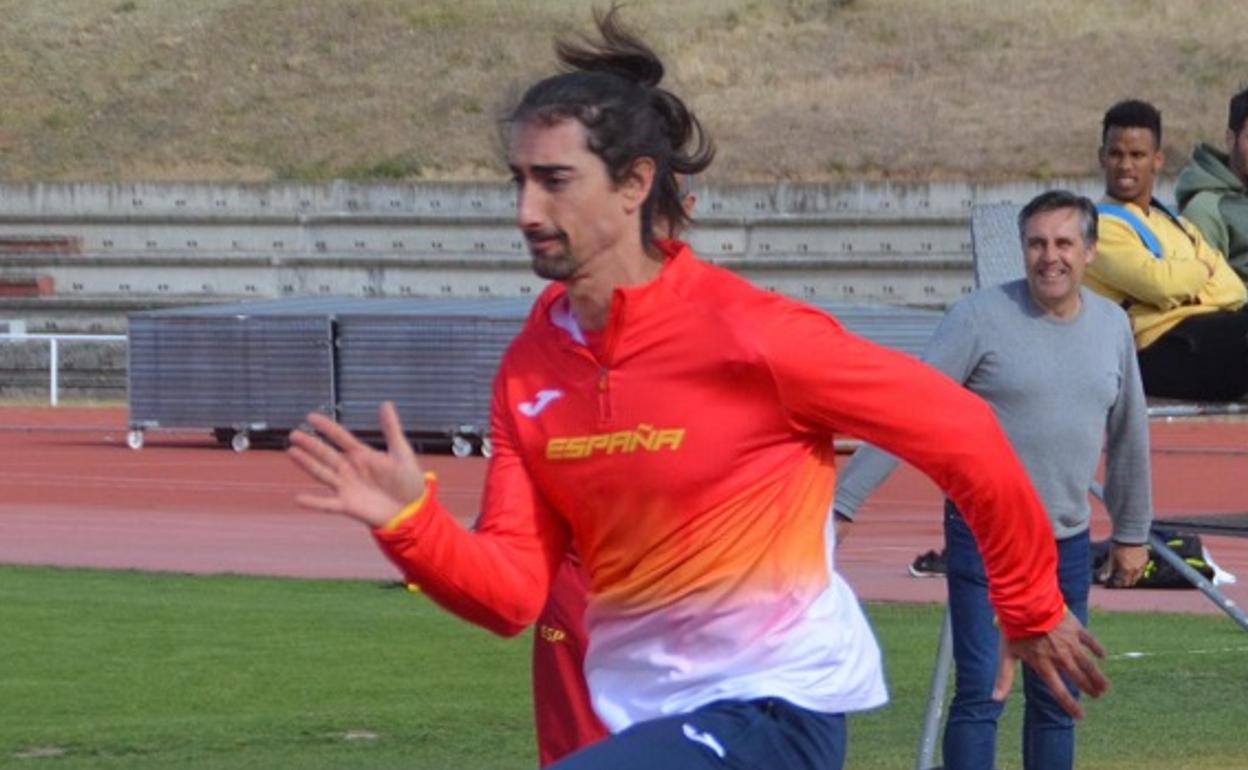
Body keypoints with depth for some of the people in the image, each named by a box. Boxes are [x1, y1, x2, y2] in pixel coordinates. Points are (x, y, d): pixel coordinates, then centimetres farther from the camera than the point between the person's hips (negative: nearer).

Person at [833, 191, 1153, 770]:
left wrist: (1131, 532, 23)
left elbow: (1128, 434, 18)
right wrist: (844, 500, -18)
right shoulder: (981, 317, -10)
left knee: (1057, 700, 10)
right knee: (981, 693, -10)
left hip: (1067, 543, 5)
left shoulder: (1112, 325, 6)